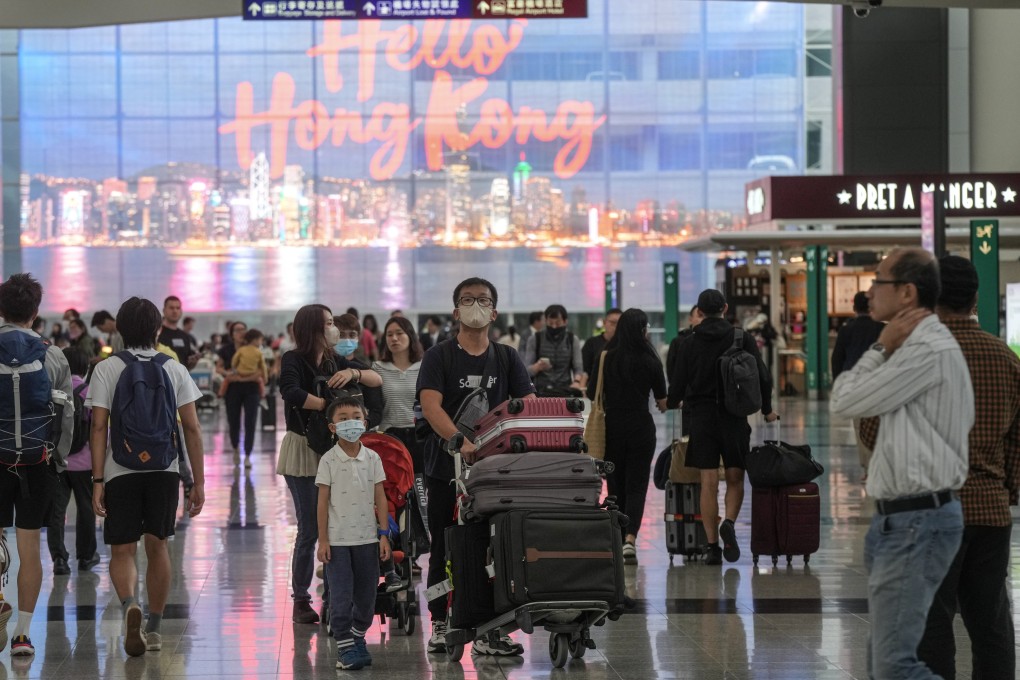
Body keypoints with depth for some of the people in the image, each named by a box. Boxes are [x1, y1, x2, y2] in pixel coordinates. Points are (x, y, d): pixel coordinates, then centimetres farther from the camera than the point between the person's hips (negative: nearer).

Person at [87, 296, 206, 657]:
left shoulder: (106, 369, -2)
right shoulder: (175, 370, 3)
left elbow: (99, 427, -8)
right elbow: (192, 428, 0)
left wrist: (97, 481, -7)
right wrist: (199, 482, 5)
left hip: (121, 471, -2)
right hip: (164, 469, 2)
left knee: (122, 550, 4)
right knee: (157, 547, 13)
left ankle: (130, 604, -25)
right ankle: (154, 628, 17)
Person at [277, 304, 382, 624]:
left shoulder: (334, 361, 12)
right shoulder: (294, 360, -6)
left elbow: (377, 379, 9)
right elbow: (291, 392, -26)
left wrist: (353, 373, -11)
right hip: (303, 451, -6)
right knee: (310, 528, -4)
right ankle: (300, 600, 6)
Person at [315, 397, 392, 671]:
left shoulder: (372, 458, 3)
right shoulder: (329, 460, -4)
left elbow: (380, 498, 5)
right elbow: (323, 501, -3)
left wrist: (383, 535, 0)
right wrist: (323, 540, -6)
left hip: (367, 538, 3)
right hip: (337, 540, -3)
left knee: (366, 597, 9)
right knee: (341, 597, -4)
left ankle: (358, 638, 27)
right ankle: (345, 648, 4)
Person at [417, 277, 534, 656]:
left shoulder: (507, 359, 11)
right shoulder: (439, 357, 0)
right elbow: (430, 405, -15)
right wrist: (461, 441, -31)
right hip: (446, 468, -2)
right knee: (444, 550, 5)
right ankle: (440, 624, 15)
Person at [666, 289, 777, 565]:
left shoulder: (689, 343, 1)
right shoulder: (743, 340, -1)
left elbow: (678, 382, 3)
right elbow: (762, 377, -1)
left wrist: (671, 403, 26)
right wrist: (767, 410, 16)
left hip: (701, 417, 0)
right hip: (735, 417, 0)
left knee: (709, 482, 1)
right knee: (735, 478, 10)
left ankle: (712, 546, -2)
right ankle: (729, 522, -16)